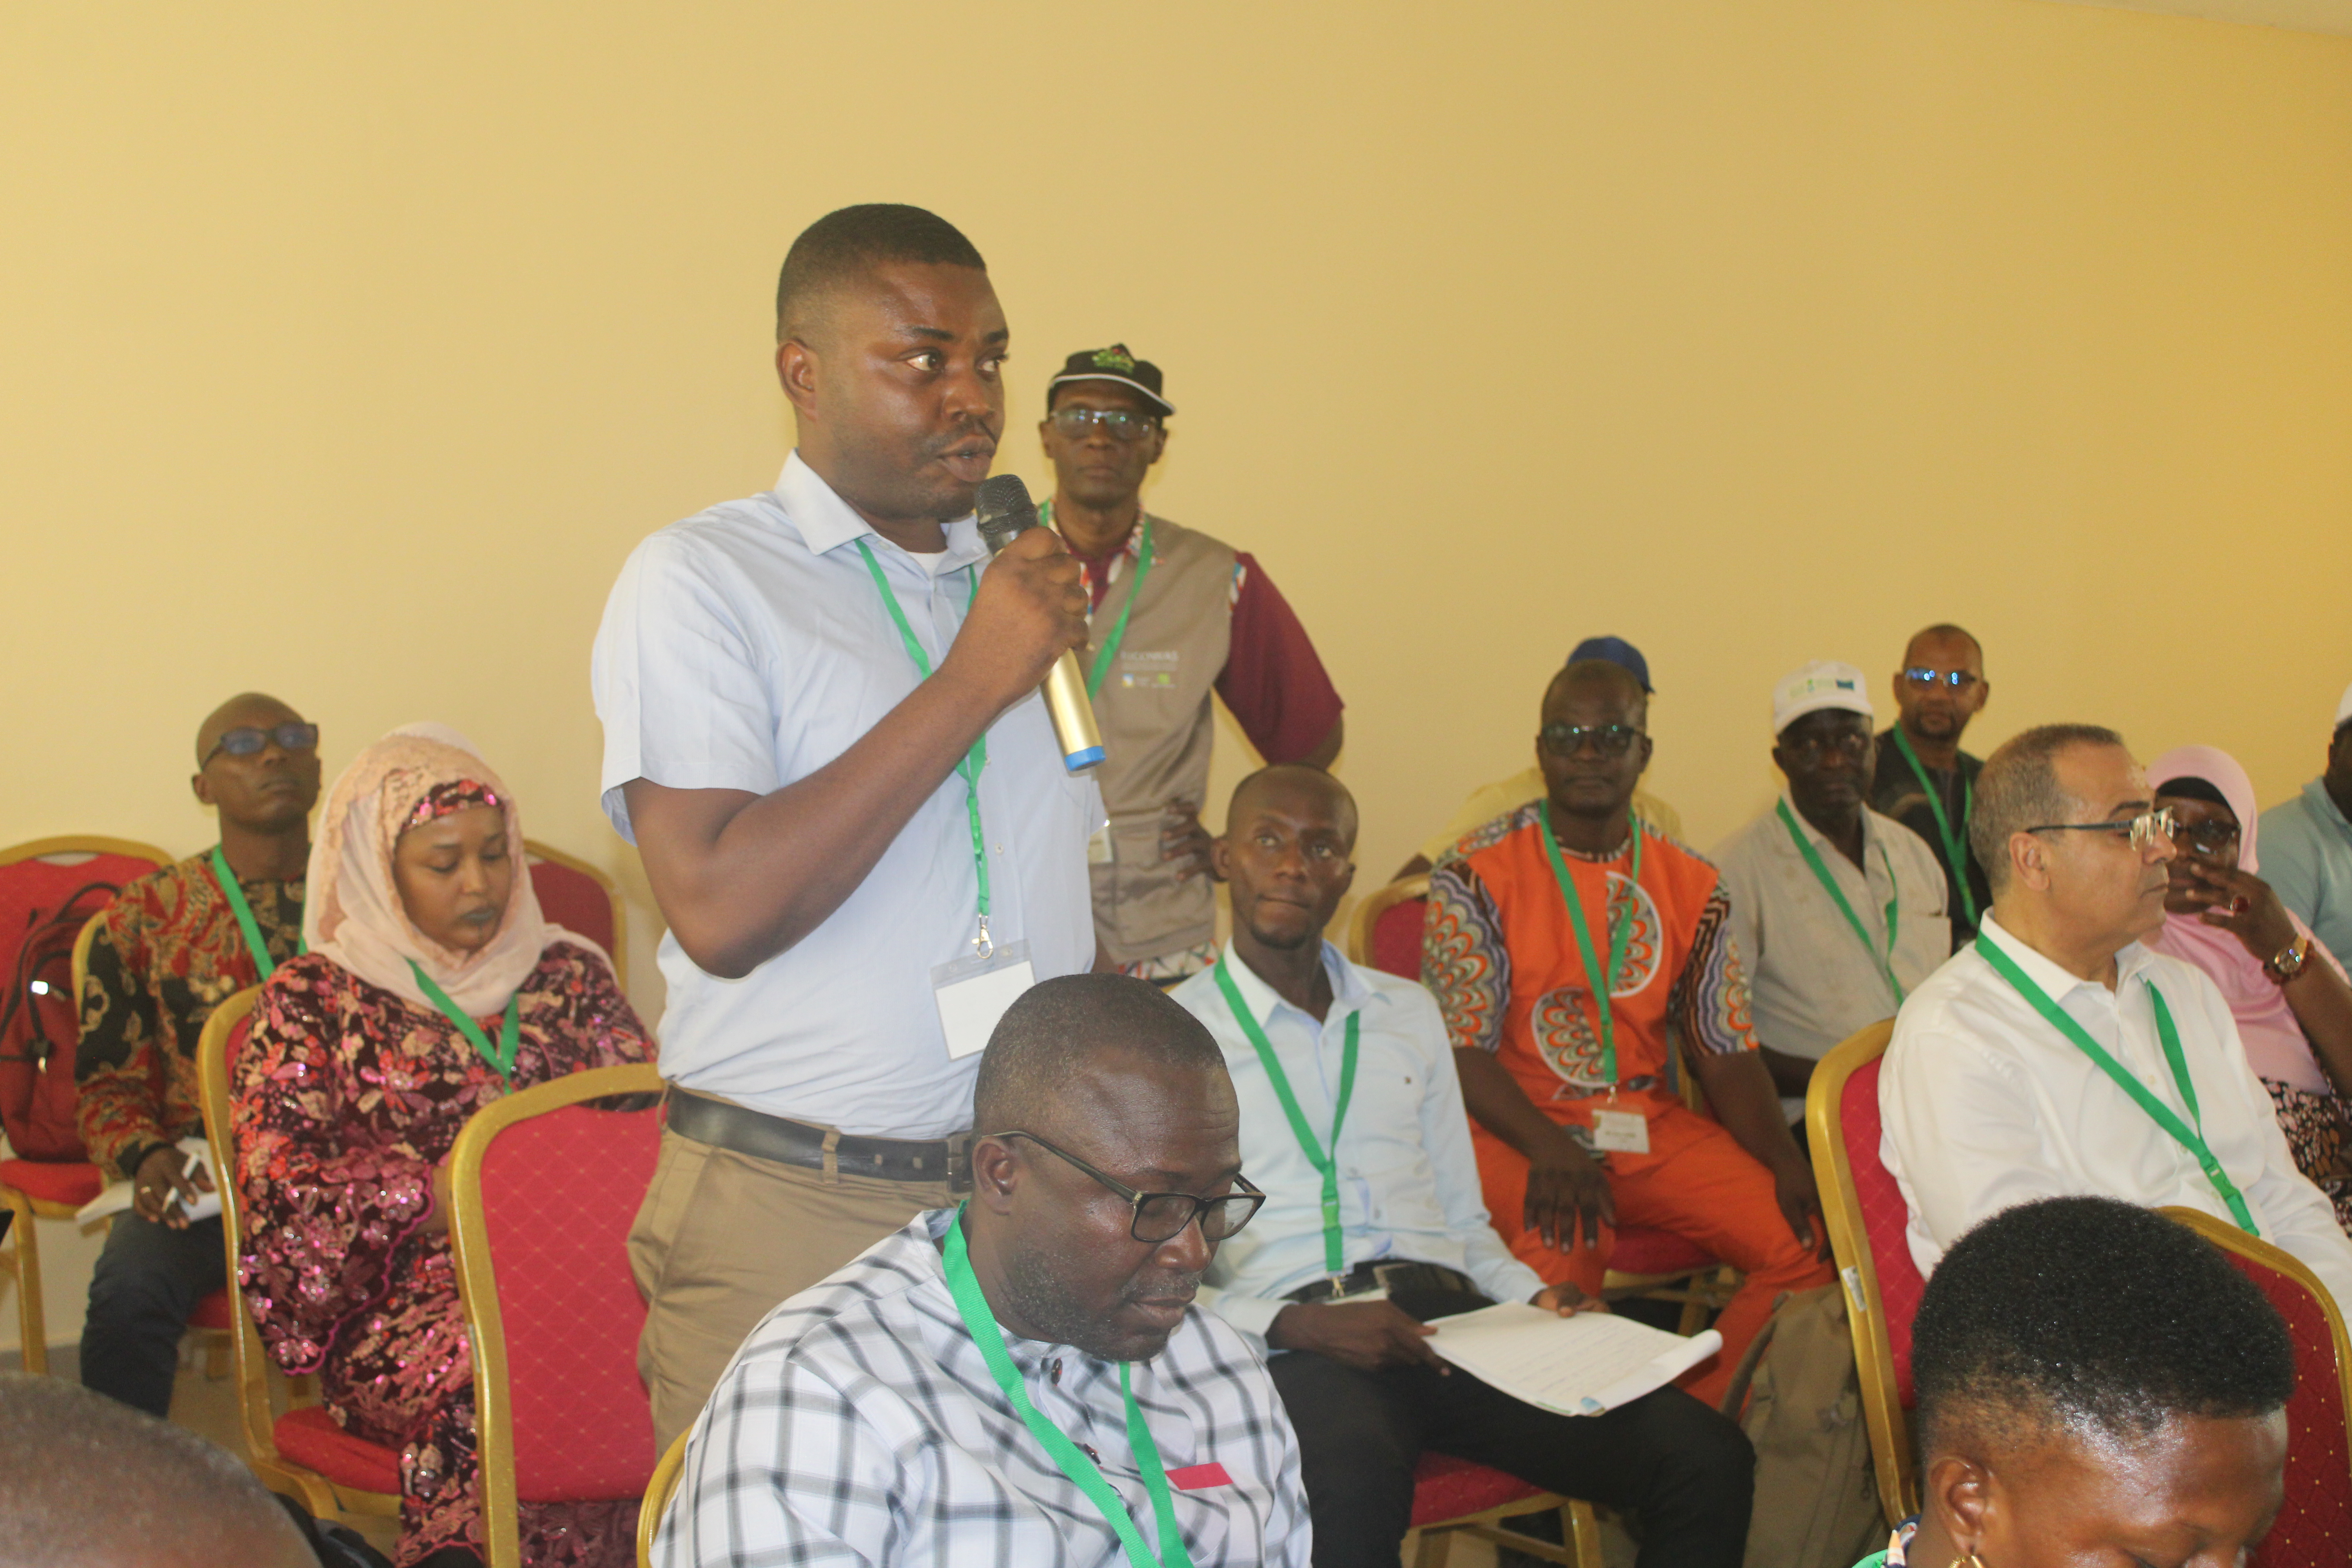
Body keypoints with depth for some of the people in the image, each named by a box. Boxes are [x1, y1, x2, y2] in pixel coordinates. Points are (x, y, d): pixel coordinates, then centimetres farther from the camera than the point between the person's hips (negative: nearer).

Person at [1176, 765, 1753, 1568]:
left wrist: (1532, 1298, 4)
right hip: (1298, 1340, -5)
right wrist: (1297, 1326, -15)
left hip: (1452, 1320, 5)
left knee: (1708, 1457, -18)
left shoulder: (1409, 1012, 24)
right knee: (1354, 1483, -42)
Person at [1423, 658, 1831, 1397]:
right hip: (1516, 1123, -4)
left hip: (1652, 1125, 4)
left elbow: (1725, 1053, 8)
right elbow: (1461, 1050, -9)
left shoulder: (1691, 887, 9)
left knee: (1807, 1239, -16)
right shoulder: (1478, 875, -3)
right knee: (1566, 1240, -35)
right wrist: (1550, 1148, -26)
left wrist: (1787, 1163, -10)